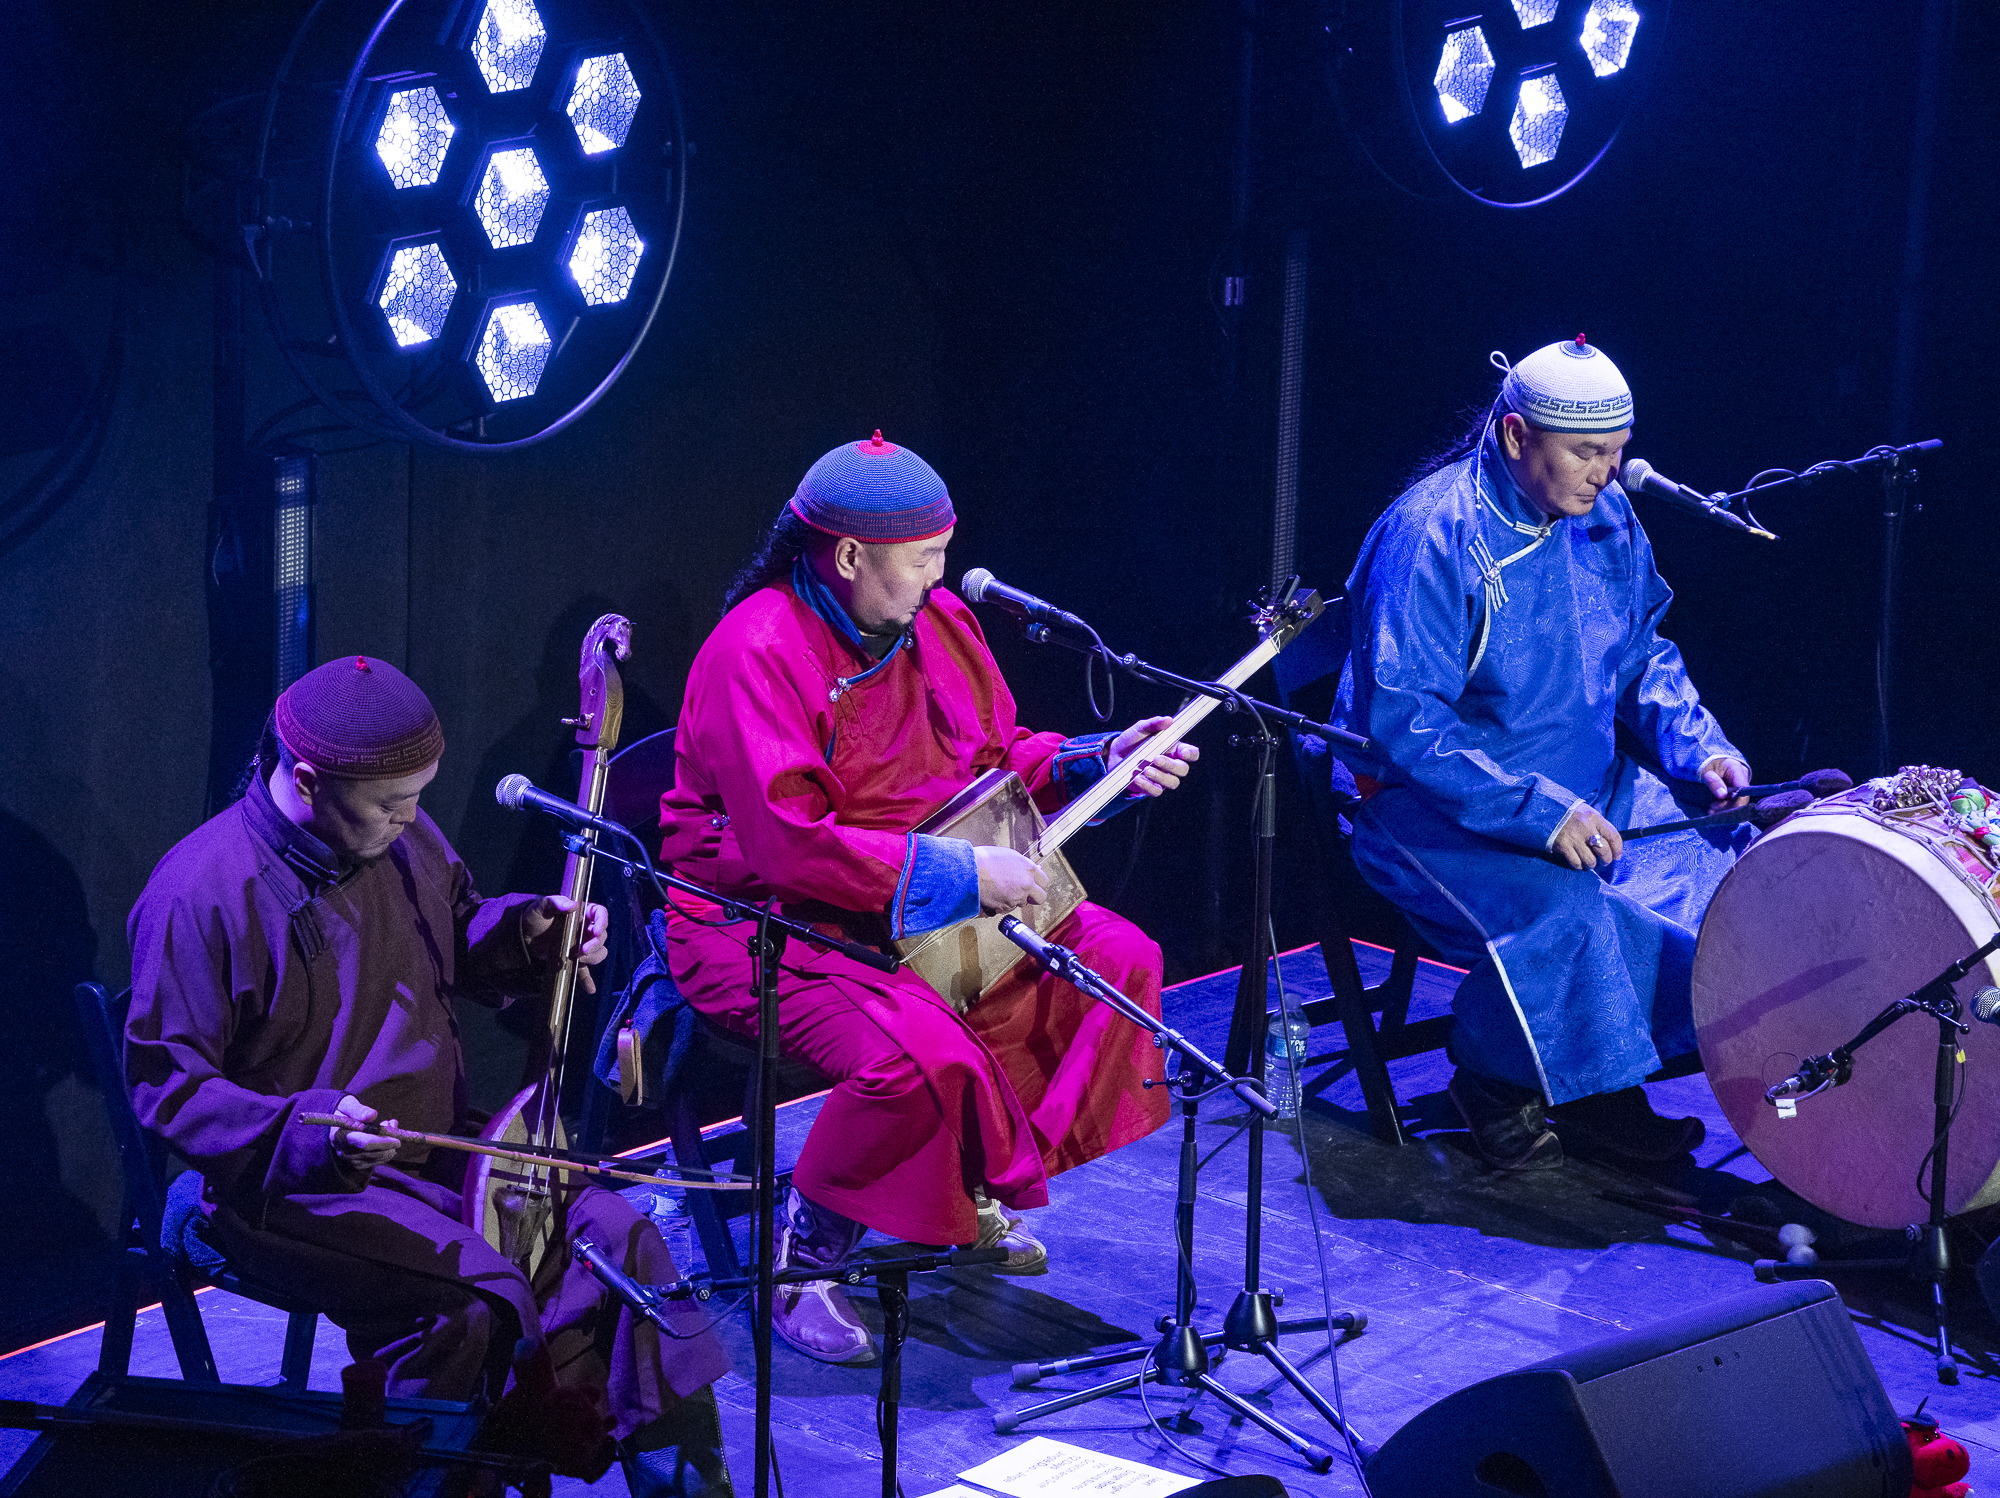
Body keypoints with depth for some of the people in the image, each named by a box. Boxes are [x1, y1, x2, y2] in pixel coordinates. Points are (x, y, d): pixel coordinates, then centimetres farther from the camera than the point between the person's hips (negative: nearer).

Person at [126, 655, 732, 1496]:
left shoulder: (402, 835, 4)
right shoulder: (202, 892, -19)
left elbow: (454, 935, 24)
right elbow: (164, 1085, -15)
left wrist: (528, 930, 0)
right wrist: (305, 1134, -30)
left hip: (436, 1147, 7)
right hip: (292, 1186, -7)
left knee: (614, 1237, -9)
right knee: (480, 1300, -29)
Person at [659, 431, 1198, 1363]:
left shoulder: (935, 622, 5)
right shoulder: (756, 654, -21)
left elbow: (995, 759, 19)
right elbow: (788, 842, -30)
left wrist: (1103, 760, 0)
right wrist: (961, 874, -28)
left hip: (929, 913, 9)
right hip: (768, 926, -9)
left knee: (1119, 960, 0)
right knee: (924, 1056, -34)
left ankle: (980, 1189, 14)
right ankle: (802, 1258, -9)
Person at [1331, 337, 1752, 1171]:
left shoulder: (1604, 516, 3)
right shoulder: (1432, 536, -20)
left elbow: (1641, 653, 17)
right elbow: (1403, 720, -25)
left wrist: (1697, 748, -2)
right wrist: (1536, 813, -30)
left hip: (1588, 786, 8)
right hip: (1437, 804, -8)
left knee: (1723, 869, -9)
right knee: (1563, 916, -33)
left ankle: (1596, 1086, 5)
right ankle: (1496, 1080, -3)